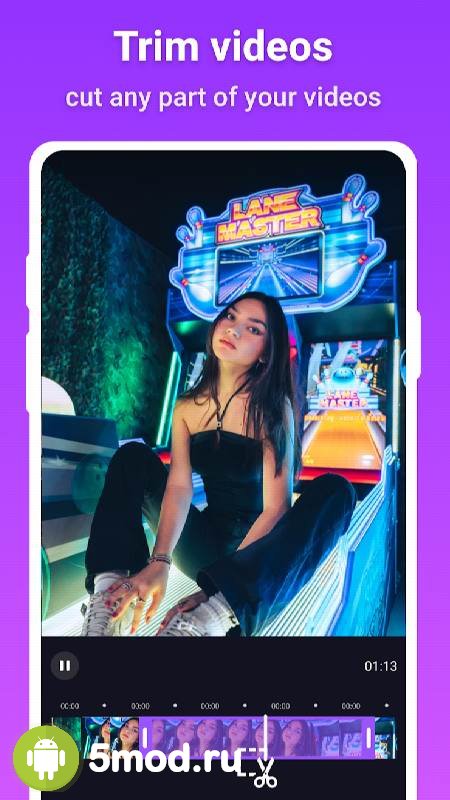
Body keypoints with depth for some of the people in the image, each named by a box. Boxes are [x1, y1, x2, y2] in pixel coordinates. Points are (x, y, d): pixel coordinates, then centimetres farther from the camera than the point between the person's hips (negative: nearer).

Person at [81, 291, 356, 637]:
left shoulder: (272, 408, -10)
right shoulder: (188, 407, 2)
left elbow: (275, 507, -20)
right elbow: (179, 487, -11)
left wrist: (225, 586, -32)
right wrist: (159, 562, -31)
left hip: (258, 550, -3)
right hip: (207, 542, 4)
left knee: (335, 492, -32)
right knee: (133, 457, -8)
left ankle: (212, 616, -50)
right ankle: (110, 591, -28)